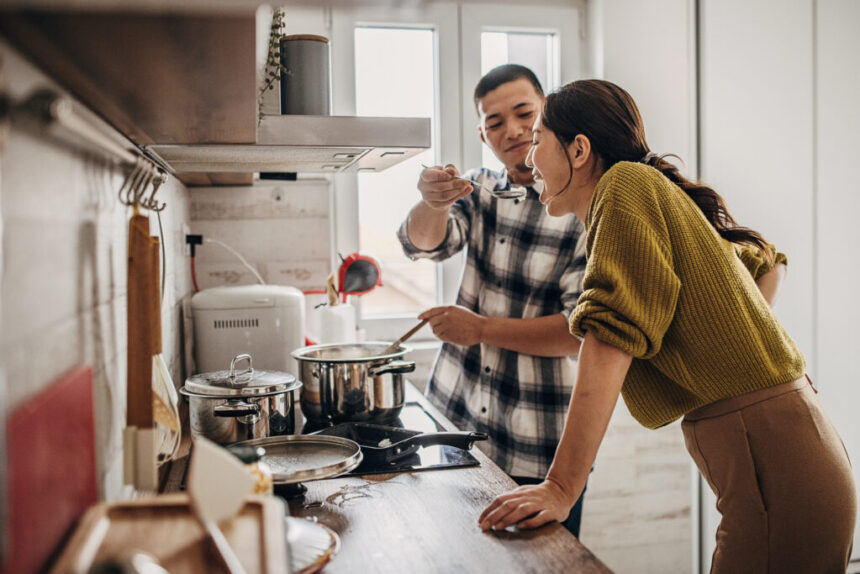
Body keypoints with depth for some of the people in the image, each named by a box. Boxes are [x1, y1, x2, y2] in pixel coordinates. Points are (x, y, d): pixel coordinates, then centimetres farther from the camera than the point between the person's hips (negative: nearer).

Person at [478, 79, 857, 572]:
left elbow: (610, 341, -22)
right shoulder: (660, 196, 15)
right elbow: (764, 263, 27)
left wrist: (561, 488, -24)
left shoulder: (627, 183, -11)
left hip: (771, 463, -9)